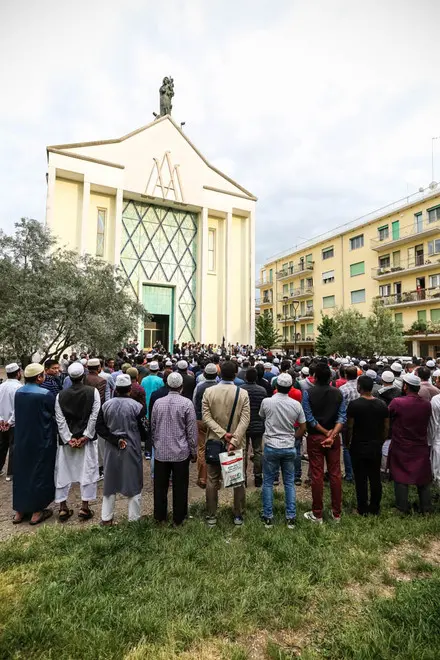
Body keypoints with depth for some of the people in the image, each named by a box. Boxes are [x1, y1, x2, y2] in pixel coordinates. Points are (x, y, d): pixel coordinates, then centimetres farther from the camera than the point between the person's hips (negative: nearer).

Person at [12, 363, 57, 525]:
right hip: (42, 440, -6)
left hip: (21, 439, 6)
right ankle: (36, 512, 19)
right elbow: (56, 414, -9)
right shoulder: (45, 394, -20)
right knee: (39, 473, 8)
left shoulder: (18, 392, -1)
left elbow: (19, 414, 9)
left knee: (21, 472, 17)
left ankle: (19, 511, 29)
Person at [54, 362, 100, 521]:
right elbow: (94, 416, -12)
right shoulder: (93, 392, -8)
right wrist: (85, 436, -8)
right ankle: (84, 507, 14)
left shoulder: (61, 395, -1)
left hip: (66, 439, 2)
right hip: (87, 438, -2)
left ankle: (63, 508, 22)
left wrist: (69, 438, -4)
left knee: (63, 472, 14)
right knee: (87, 471, 8)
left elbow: (60, 420, -5)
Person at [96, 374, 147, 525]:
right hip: (132, 449, -3)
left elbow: (99, 427, -5)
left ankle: (106, 518, 28)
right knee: (134, 484, 11)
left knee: (110, 483, 18)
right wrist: (143, 439, 10)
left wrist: (115, 440, -8)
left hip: (111, 449, 3)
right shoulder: (136, 406, -14)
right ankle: (133, 518, 20)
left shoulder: (106, 405, -5)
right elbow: (142, 429, -10)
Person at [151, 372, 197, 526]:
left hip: (161, 452, 3)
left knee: (160, 486, 17)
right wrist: (194, 451, 2)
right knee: (180, 487, 12)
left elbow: (153, 428, 6)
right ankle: (178, 518, 25)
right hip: (181, 452, -3)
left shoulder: (158, 403, -4)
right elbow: (192, 431, -10)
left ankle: (159, 516, 31)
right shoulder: (186, 403, -14)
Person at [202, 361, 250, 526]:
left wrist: (222, 434, -16)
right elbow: (245, 420, -16)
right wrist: (234, 441, -19)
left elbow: (206, 417, -12)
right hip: (237, 443, 0)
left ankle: (211, 517, 24)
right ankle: (238, 516, 27)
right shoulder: (243, 393, -10)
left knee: (212, 480, 14)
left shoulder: (208, 391, -7)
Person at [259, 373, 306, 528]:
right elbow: (303, 428, 0)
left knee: (268, 482, 12)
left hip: (271, 447, -2)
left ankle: (268, 517, 19)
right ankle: (291, 518, 21)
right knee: (289, 483, 15)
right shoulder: (296, 404, -7)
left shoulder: (266, 402, -12)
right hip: (289, 448, 2)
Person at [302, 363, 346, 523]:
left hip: (315, 437, -3)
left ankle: (317, 515, 16)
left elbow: (309, 418, -15)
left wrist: (326, 432, -8)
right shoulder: (338, 393, -2)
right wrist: (332, 434, -13)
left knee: (317, 475, 5)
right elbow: (342, 416, -8)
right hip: (334, 438, 3)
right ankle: (336, 513, 24)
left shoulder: (308, 393, -12)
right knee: (335, 474, 12)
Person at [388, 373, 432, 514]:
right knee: (423, 479, 17)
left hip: (401, 447, -3)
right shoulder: (427, 404, -9)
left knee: (401, 478, 10)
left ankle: (403, 508, 20)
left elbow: (387, 418, -6)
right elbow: (426, 423, 7)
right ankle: (425, 508, 29)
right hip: (421, 447, 3)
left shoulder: (397, 402, -21)